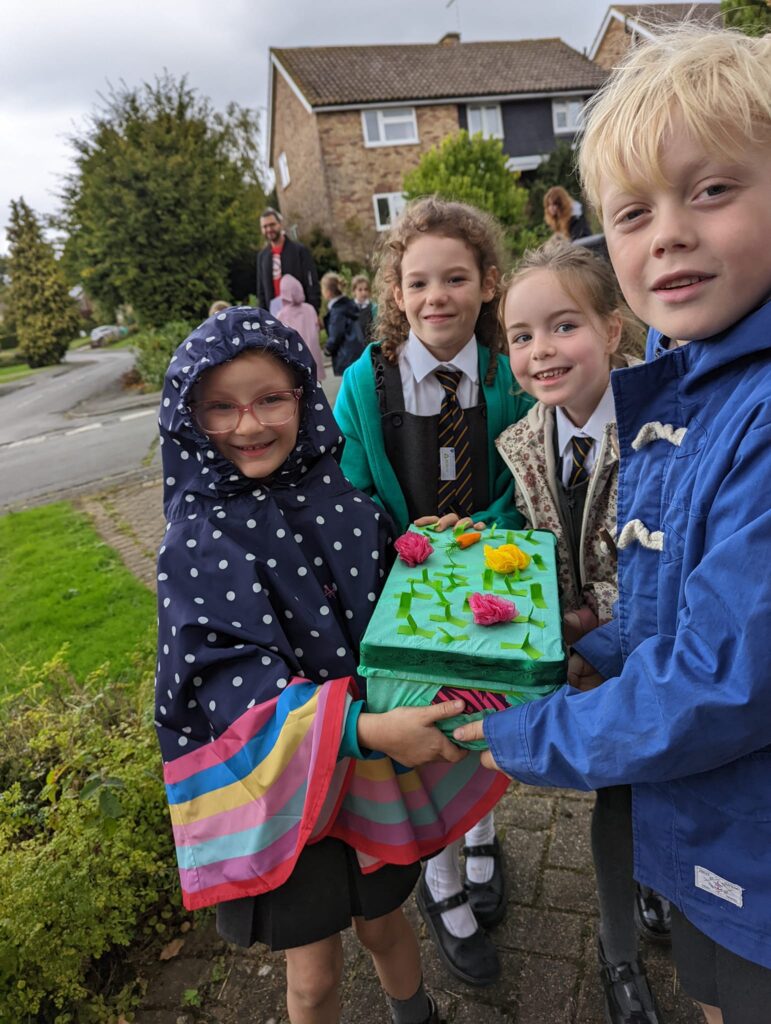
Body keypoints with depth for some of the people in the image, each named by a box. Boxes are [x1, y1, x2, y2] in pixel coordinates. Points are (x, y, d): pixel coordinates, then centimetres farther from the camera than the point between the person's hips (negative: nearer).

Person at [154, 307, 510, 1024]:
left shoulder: (342, 500, -7)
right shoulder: (197, 540, -16)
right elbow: (239, 686, -23)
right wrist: (361, 728, -35)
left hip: (379, 766, 3)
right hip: (285, 784, -2)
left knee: (383, 922, 26)